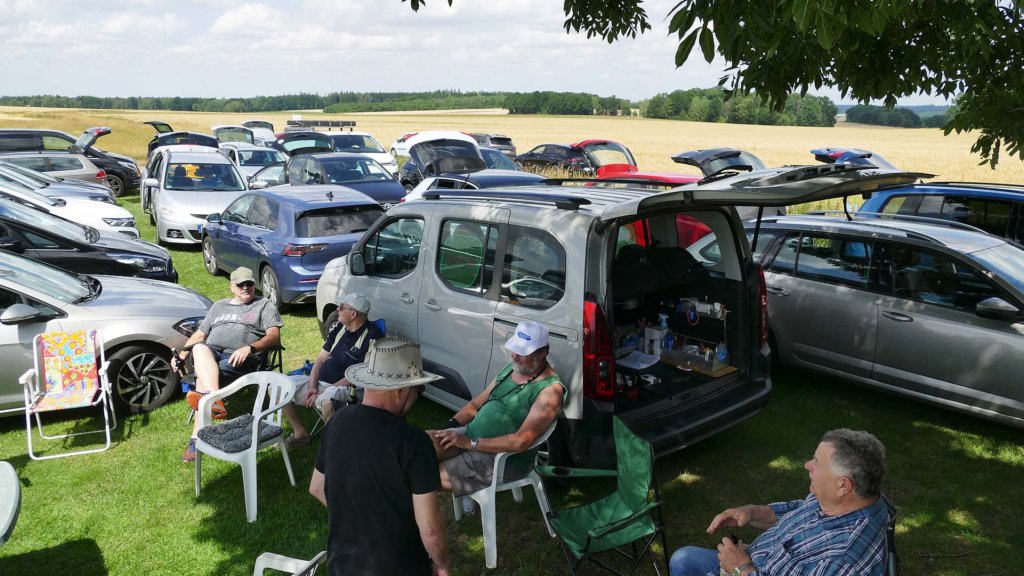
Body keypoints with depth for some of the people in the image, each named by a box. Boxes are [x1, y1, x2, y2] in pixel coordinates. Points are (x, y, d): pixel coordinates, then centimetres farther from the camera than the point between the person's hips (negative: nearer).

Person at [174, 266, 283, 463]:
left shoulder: (265, 305, 16)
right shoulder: (219, 306, 33)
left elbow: (274, 336, -1)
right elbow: (199, 335, 32)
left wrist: (249, 348, -19)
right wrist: (181, 355, 14)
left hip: (239, 359, -4)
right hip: (210, 354, 4)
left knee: (204, 377, -32)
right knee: (199, 348, -34)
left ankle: (196, 439, -34)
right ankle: (215, 400, -53)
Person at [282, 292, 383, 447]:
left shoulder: (371, 337, -17)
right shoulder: (339, 328, 9)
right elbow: (321, 359, 12)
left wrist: (323, 393, -18)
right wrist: (312, 386, -4)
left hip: (345, 388, -9)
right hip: (319, 382, 9)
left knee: (326, 401, -41)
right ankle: (300, 433, 16)